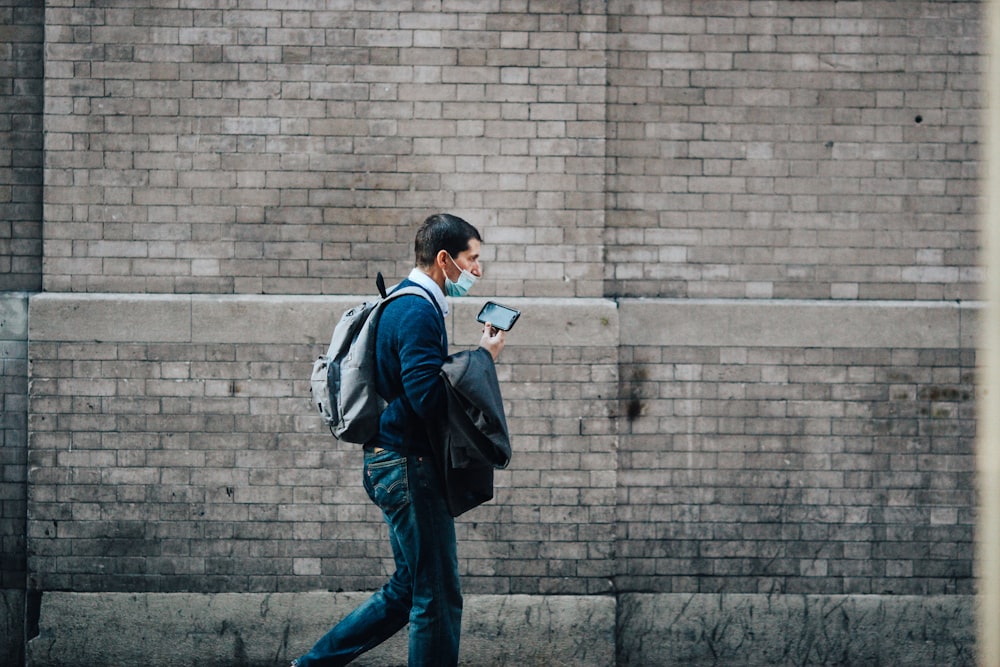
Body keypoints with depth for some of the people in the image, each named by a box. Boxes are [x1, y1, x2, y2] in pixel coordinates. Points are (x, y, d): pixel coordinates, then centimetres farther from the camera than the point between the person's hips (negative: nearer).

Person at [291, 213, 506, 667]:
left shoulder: (405, 304, 17)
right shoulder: (418, 313, -17)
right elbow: (429, 399, -25)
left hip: (393, 463, 11)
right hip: (408, 464, -11)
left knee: (407, 591, 17)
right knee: (438, 597, -4)